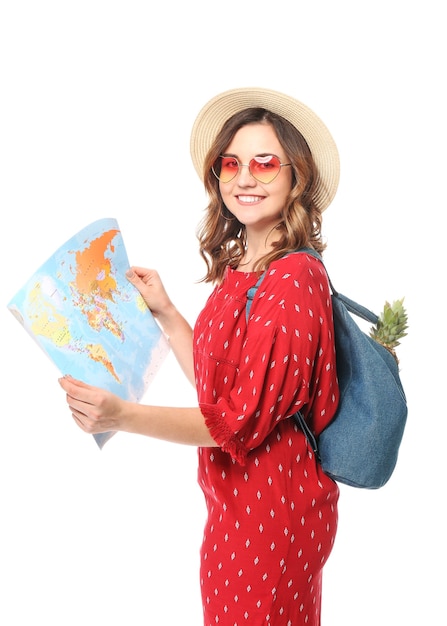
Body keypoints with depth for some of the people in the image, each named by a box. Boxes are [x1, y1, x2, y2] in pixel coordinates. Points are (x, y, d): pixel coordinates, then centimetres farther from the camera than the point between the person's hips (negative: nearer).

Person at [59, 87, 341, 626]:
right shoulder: (237, 268, 5)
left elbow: (244, 419, -24)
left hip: (272, 508, -8)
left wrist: (123, 416, -32)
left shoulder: (294, 278, -22)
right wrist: (164, 312, 6)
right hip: (233, 499, 8)